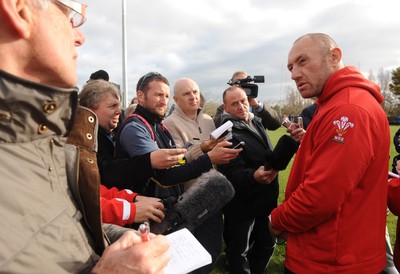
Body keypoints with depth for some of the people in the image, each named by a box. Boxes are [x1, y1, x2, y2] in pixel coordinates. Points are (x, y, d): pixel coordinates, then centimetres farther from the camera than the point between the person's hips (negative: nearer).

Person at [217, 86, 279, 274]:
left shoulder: (256, 123, 7)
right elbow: (233, 172, -27)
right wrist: (254, 176, -44)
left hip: (265, 200, 8)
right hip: (242, 204, -8)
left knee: (267, 244, 22)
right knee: (239, 252, 10)